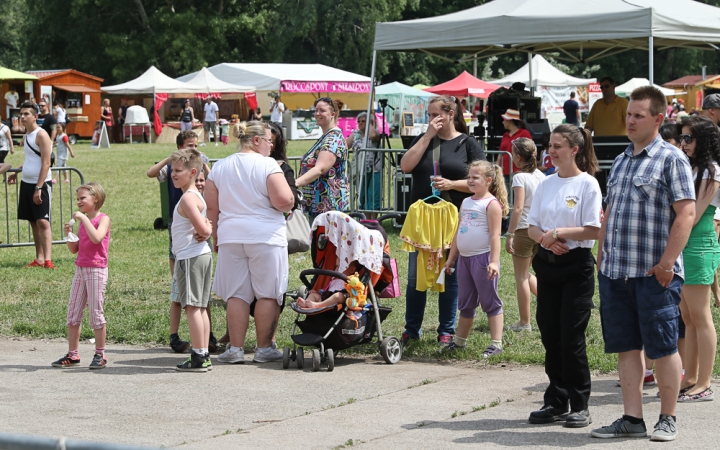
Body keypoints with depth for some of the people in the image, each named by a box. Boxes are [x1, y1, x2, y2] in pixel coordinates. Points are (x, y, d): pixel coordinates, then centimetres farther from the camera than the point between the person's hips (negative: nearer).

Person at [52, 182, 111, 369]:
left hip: (96, 270, -7)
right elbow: (74, 249, 15)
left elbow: (96, 238, -27)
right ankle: (72, 355, 10)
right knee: (73, 312, 5)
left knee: (96, 312, -3)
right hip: (80, 268, 7)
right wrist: (69, 233, -1)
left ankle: (100, 355, 5)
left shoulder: (103, 219, -7)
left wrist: (84, 219, -23)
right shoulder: (82, 221, 14)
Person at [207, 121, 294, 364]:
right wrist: (288, 202, 5)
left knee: (236, 295, 8)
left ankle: (236, 348, 7)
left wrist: (216, 237, 17)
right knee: (268, 294, 5)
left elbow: (211, 207, 8)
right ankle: (264, 348, 8)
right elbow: (284, 201, -17)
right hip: (266, 237, -4)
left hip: (230, 237, 5)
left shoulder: (220, 167, 8)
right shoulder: (267, 165, -8)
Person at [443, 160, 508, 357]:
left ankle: (496, 344, -3)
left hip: (482, 257, -8)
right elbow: (458, 232, 20)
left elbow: (495, 235, -15)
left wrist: (494, 261, -23)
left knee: (490, 302, -4)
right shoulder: (466, 202, 15)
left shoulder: (492, 204, -9)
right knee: (465, 303, 16)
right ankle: (459, 341, 25)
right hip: (465, 258, 8)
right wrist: (451, 258, 20)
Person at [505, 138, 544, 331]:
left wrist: (510, 234, -16)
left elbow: (518, 208, -18)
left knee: (521, 277, 4)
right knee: (526, 274, 21)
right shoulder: (540, 175, 8)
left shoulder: (520, 177, -12)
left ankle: (524, 322, 8)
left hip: (524, 229, -7)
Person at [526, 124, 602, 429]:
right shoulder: (546, 184, 11)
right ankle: (556, 402, 17)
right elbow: (532, 226, 11)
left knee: (572, 337, -5)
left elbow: (593, 230, -12)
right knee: (550, 335, 8)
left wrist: (558, 233, -17)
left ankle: (580, 406, 4)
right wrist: (545, 238, -9)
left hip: (577, 266, -6)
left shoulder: (587, 184, -6)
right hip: (547, 264, 6)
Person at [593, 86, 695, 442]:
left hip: (654, 274, -7)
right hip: (616, 272, 7)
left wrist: (666, 263, -17)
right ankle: (632, 419, 13)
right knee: (626, 347, 8)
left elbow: (686, 213, -12)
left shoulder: (671, 159, -5)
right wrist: (602, 256, 13)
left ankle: (667, 419, 10)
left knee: (662, 347, 0)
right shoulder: (621, 161, 17)